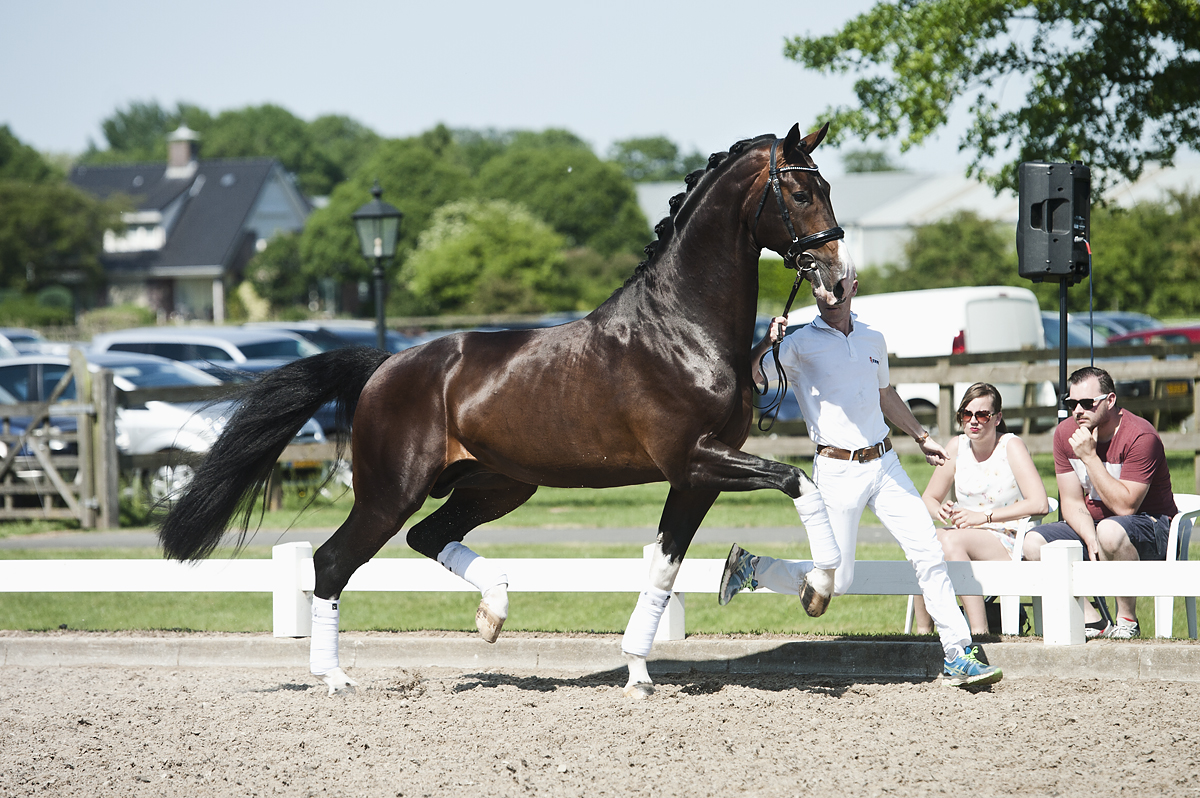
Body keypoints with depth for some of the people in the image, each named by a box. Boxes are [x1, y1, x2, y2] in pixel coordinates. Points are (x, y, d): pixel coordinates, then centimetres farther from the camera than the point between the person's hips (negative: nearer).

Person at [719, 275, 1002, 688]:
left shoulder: (873, 340, 12)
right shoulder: (800, 344, -5)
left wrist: (921, 437, 34)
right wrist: (763, 346, -37)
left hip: (884, 464, 5)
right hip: (837, 470, -5)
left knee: (928, 551, -3)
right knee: (835, 581, -4)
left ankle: (959, 656, 2)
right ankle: (751, 567, 18)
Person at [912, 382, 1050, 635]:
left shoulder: (1011, 446, -7)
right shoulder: (957, 447, 8)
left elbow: (1039, 504, -17)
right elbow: (929, 498, 14)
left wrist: (984, 517, -18)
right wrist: (940, 511, -11)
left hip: (1007, 544, -5)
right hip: (965, 542, 5)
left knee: (950, 539, -33)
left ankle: (979, 631, -37)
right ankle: (922, 629, -21)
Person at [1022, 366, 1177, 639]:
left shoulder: (1140, 437, -21)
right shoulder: (1065, 432, -2)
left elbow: (1124, 507, -26)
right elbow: (1072, 503, -2)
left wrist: (1089, 456, -27)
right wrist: (1091, 540, -22)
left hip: (1150, 527, -7)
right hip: (1089, 526, 7)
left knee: (1110, 530, -40)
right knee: (1033, 543, -16)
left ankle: (1127, 619, -22)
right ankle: (1092, 622, -15)